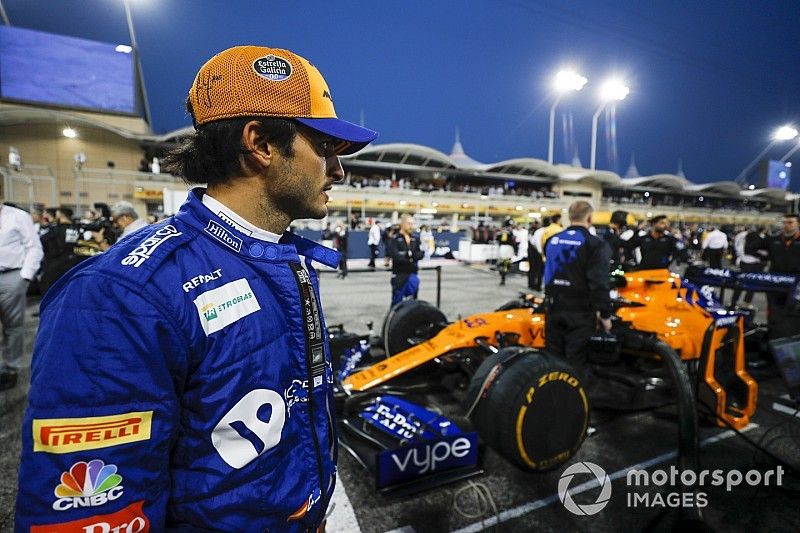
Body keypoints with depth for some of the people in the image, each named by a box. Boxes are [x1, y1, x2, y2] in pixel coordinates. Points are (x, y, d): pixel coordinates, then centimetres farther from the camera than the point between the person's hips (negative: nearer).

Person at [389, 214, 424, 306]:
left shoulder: (415, 238, 8)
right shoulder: (395, 239, -6)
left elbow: (420, 254, 0)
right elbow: (396, 256, -18)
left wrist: (410, 254, -17)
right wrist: (412, 258, -13)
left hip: (412, 274, 4)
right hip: (399, 274, -4)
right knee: (397, 300, 3)